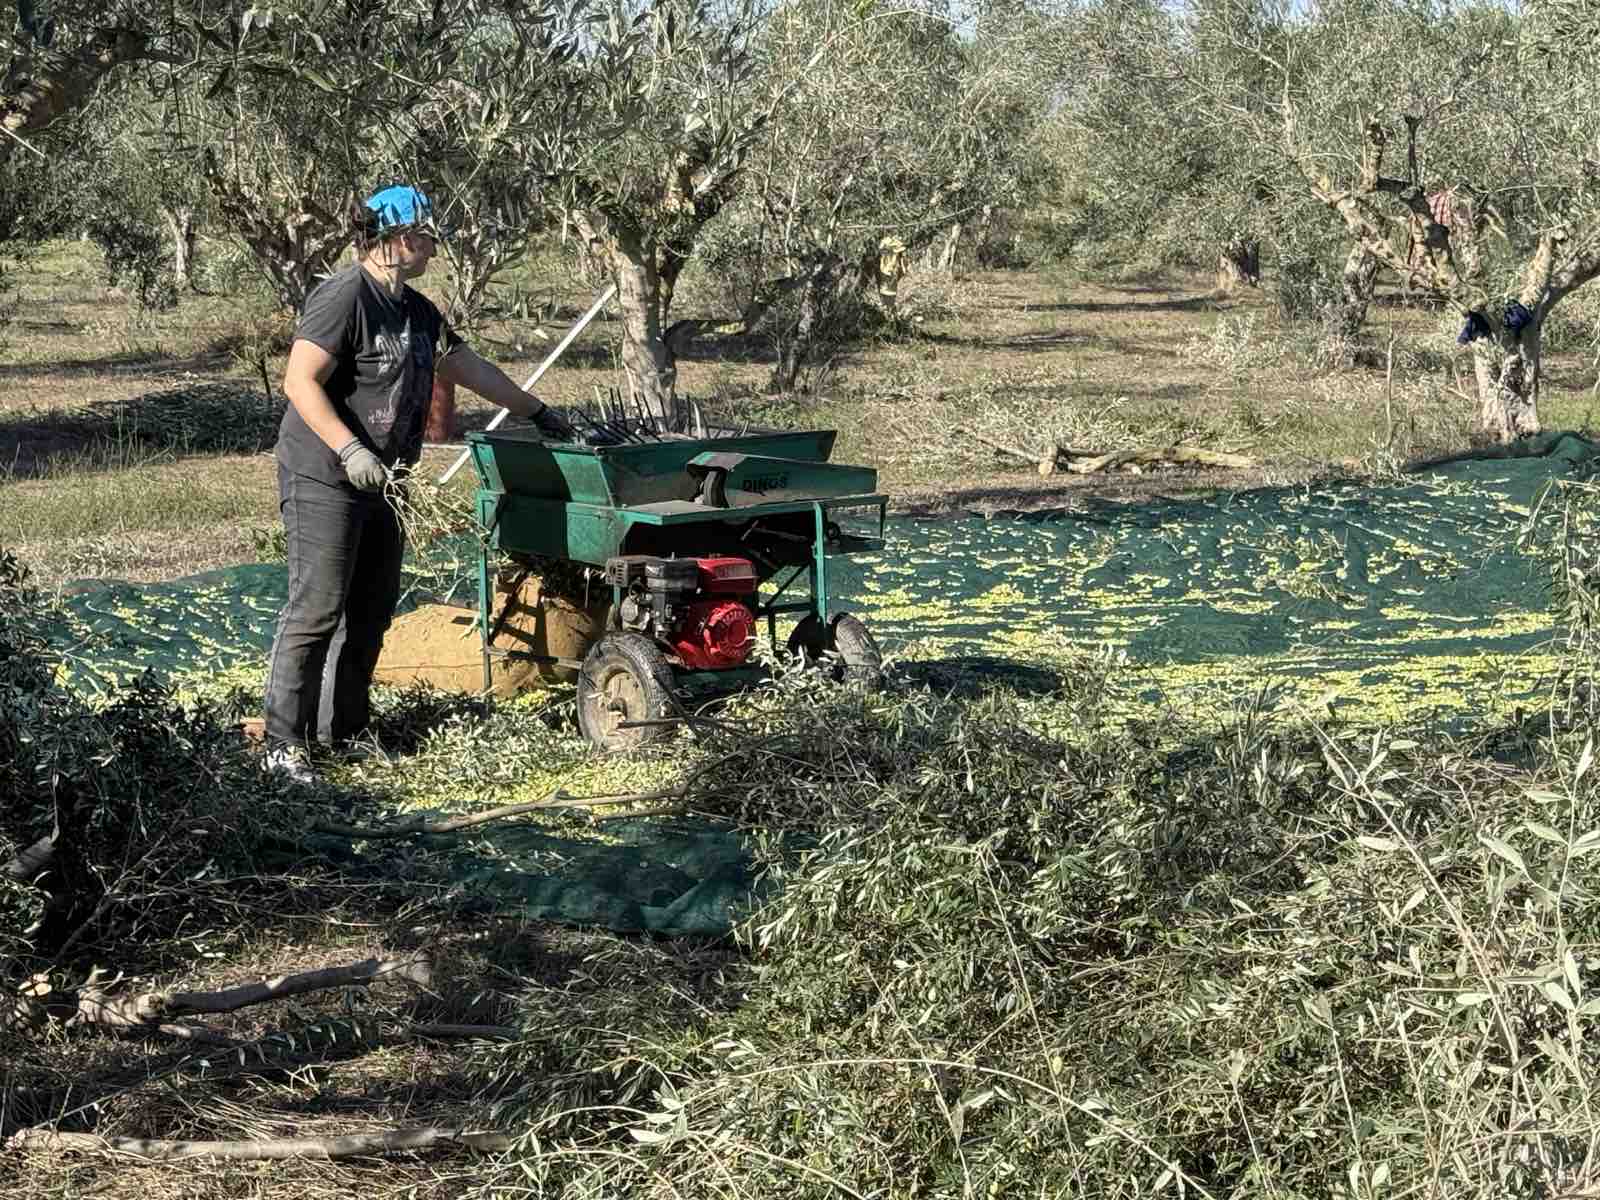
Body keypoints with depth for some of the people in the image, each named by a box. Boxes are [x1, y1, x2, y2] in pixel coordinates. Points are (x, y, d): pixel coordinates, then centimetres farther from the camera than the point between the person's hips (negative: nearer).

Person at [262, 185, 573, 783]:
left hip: (374, 483, 10)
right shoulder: (344, 296, -15)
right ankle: (284, 744, -7)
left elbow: (471, 368, 24)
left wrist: (538, 412, 28)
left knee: (371, 609, 13)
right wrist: (350, 451, -27)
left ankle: (345, 728, 24)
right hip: (322, 479, -10)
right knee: (317, 609, -11)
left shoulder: (415, 310, 13)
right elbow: (300, 382, -20)